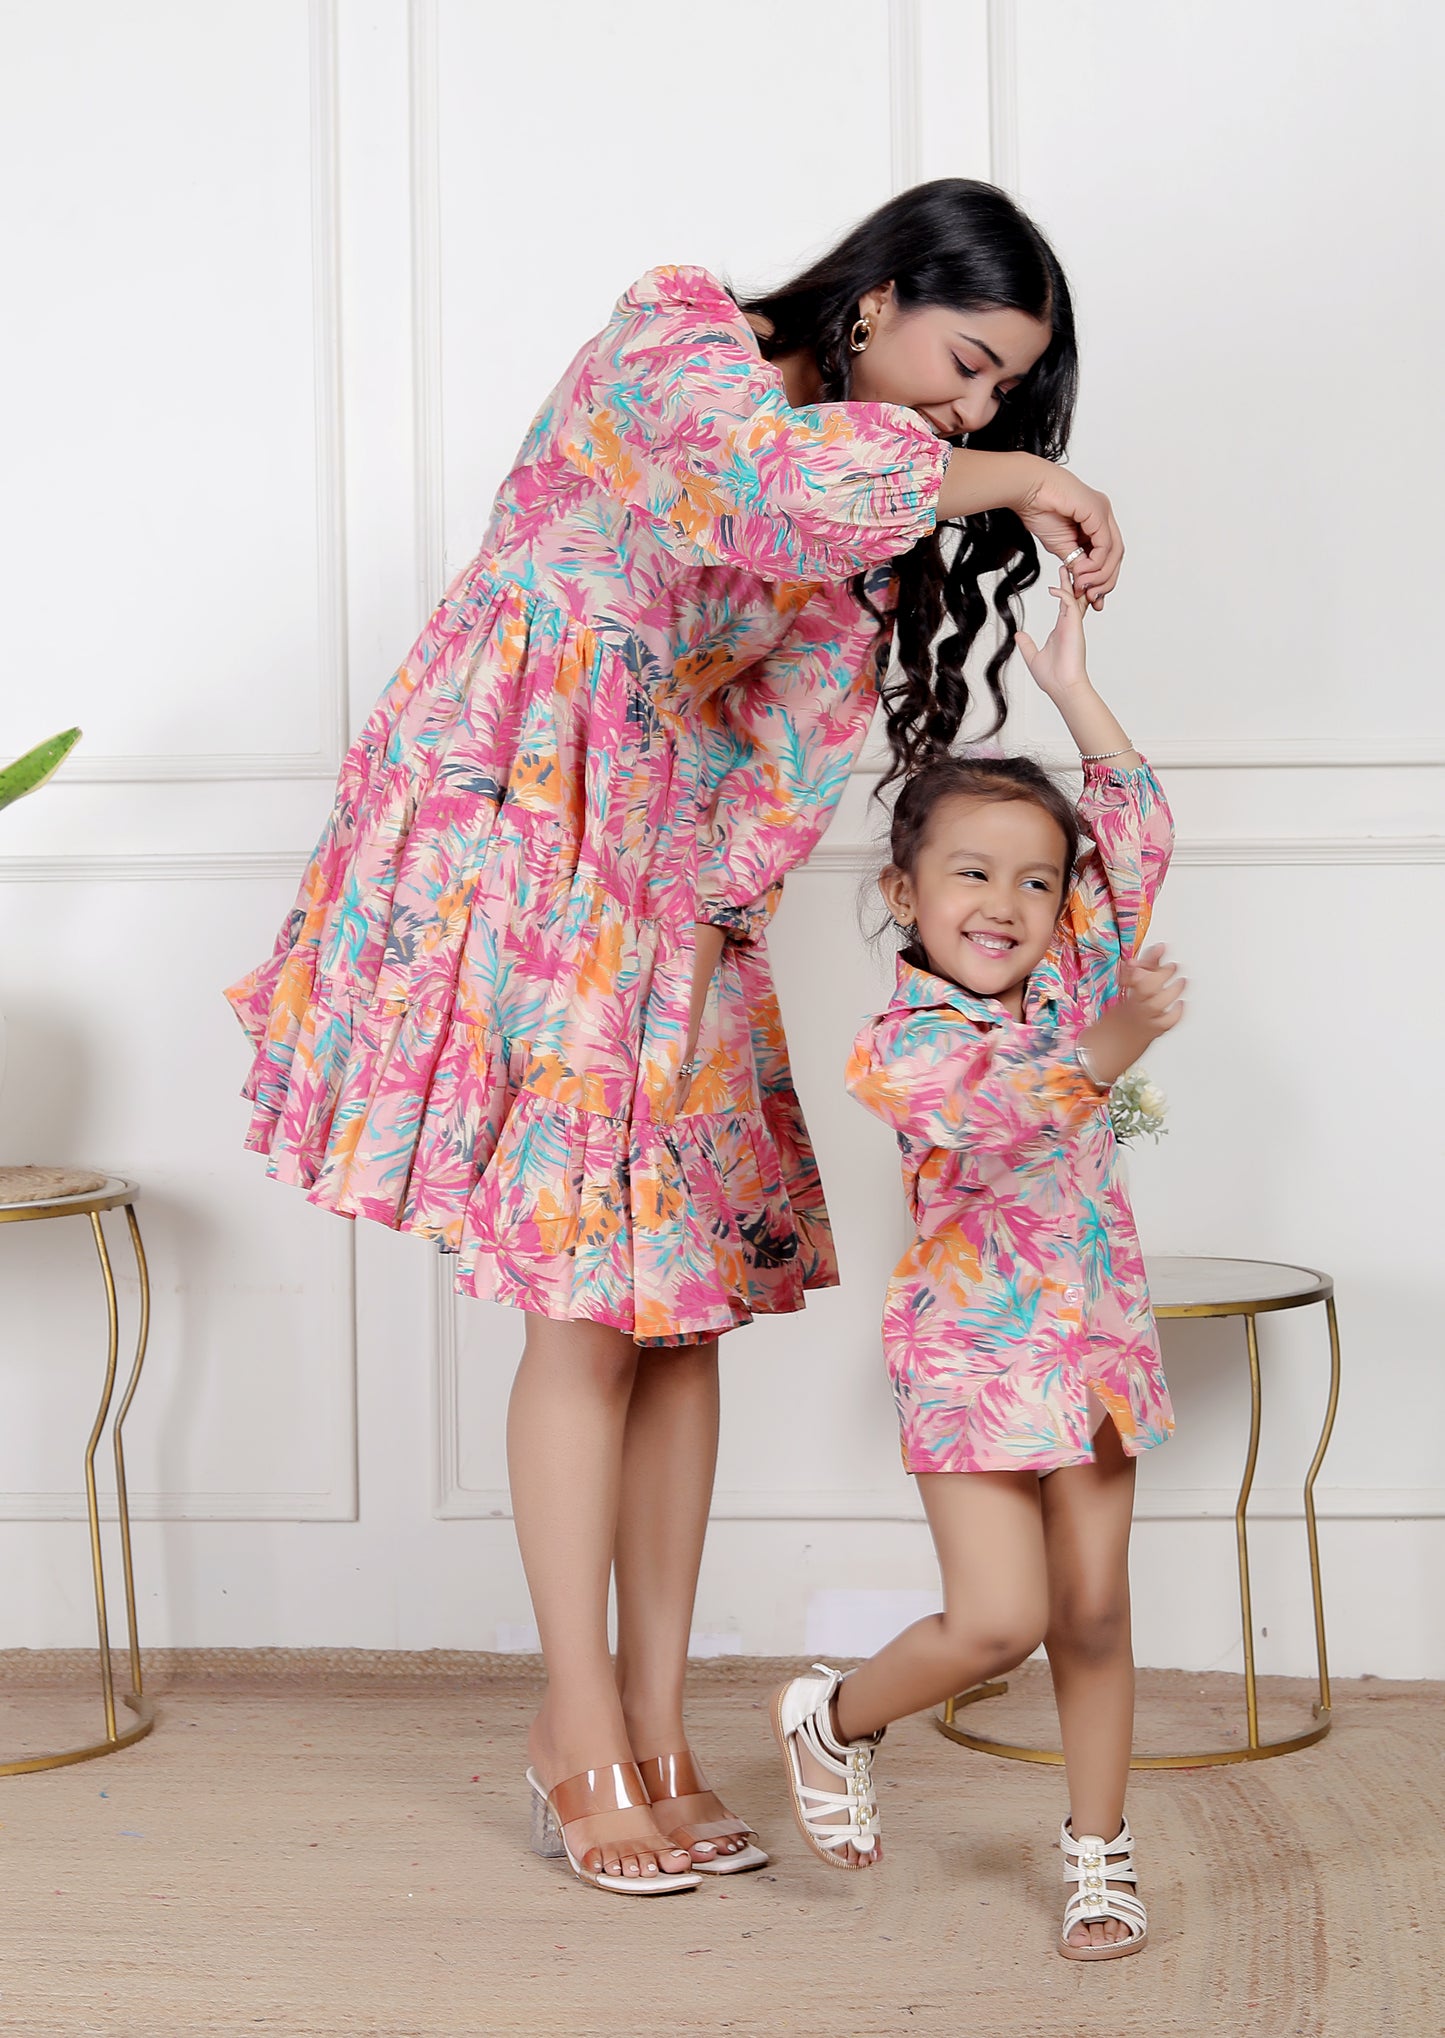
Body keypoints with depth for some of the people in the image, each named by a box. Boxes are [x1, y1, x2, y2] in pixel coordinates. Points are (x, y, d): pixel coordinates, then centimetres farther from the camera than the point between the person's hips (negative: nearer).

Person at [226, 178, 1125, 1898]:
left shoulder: (861, 530, 16)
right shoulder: (674, 339, -7)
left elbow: (799, 735, 9)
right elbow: (780, 473, -29)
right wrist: (1009, 479, -21)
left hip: (665, 888, 7)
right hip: (515, 841, -7)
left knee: (685, 1303, 1)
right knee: (587, 1307, -9)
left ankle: (652, 1728, 9)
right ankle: (582, 1740, 0)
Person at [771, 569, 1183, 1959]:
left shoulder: (1069, 978, 3)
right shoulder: (906, 1043, -12)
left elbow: (1138, 830, 3)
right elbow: (998, 1118, -30)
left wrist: (1072, 690, -2)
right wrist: (1101, 1056, -44)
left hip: (1096, 1334, 5)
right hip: (971, 1351, -4)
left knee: (1093, 1611, 7)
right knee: (997, 1619, -10)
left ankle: (1098, 1853, 22)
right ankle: (832, 1719, 18)